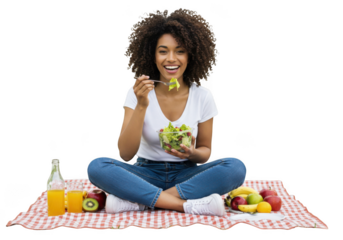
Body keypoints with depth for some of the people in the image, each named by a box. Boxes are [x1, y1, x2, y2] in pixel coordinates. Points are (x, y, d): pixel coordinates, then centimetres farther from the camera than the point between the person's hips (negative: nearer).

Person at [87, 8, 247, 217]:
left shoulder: (203, 96, -4)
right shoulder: (138, 93, -7)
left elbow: (205, 150, 4)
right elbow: (125, 154, -14)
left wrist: (193, 154, -20)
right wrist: (141, 106, -25)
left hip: (186, 175, 1)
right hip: (147, 174, -1)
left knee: (236, 168, -28)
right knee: (97, 167, -28)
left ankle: (137, 202, -29)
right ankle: (189, 205, -32)